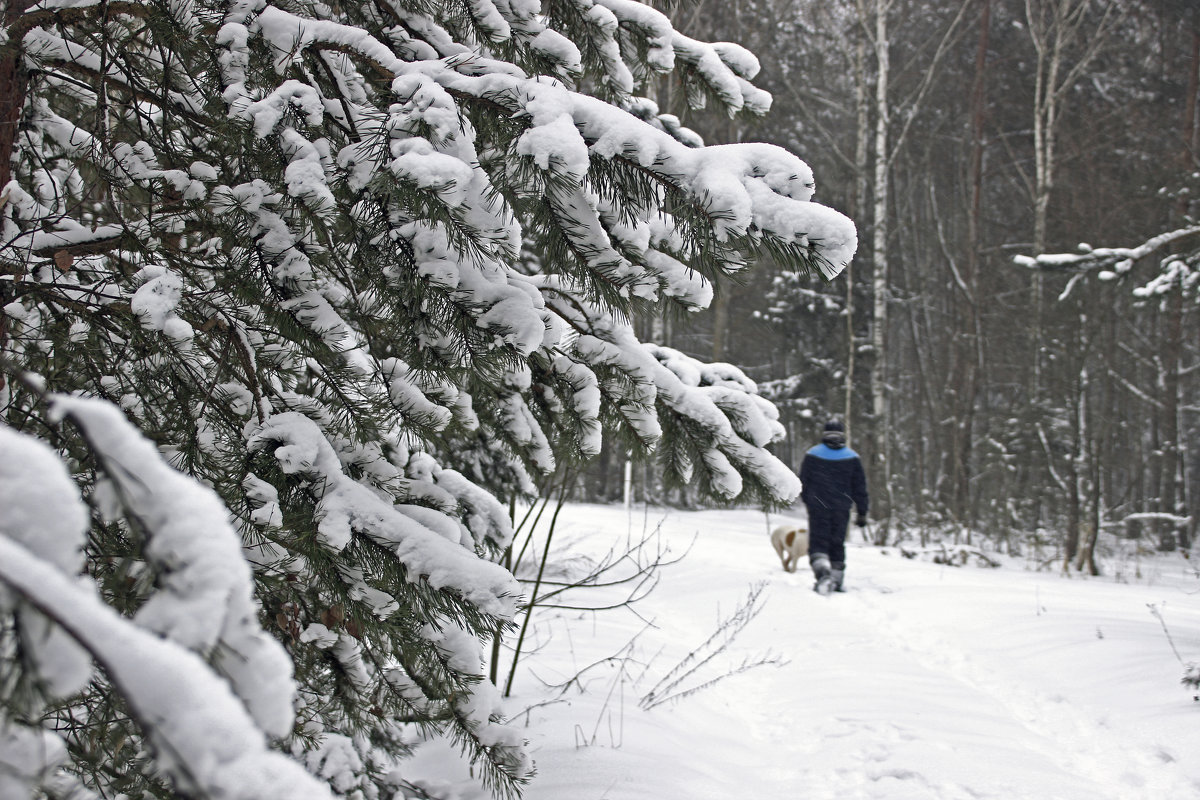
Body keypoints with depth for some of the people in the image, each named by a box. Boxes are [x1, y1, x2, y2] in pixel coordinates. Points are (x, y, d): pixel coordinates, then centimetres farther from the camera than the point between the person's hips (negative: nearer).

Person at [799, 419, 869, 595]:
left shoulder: (812, 455, -2)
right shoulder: (852, 458, 2)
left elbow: (803, 483, 5)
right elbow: (860, 488, 4)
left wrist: (808, 502, 22)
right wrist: (862, 513, 10)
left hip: (818, 507, -2)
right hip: (842, 509, 2)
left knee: (818, 543, -2)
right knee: (837, 544, 12)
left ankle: (823, 572, -26)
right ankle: (836, 579, 11)